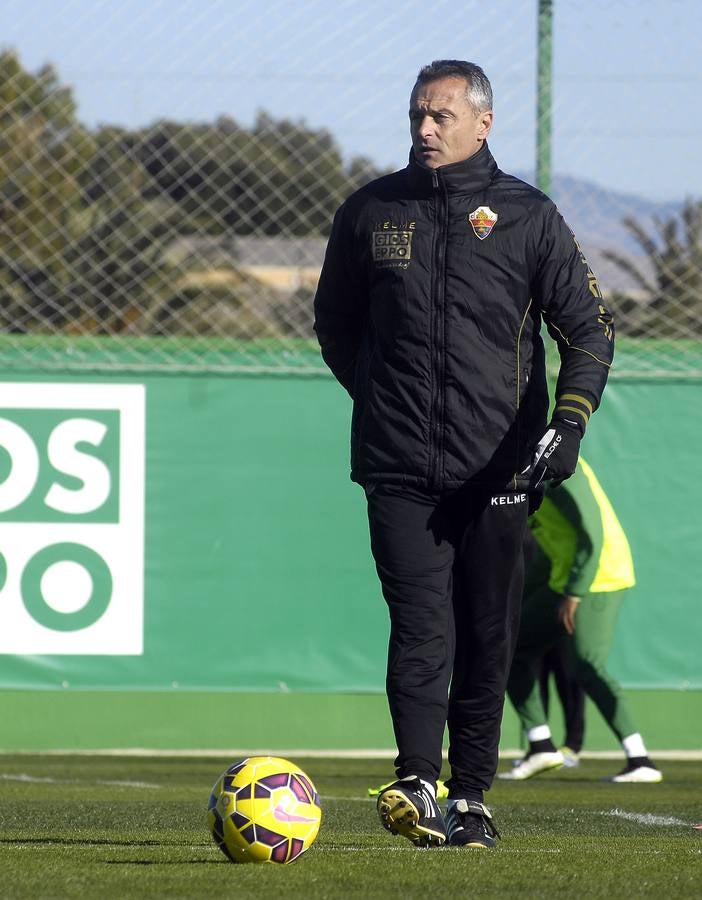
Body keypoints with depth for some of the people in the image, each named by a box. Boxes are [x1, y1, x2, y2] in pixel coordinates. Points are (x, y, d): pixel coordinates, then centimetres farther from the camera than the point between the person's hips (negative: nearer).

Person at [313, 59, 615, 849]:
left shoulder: (528, 217, 3)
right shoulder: (370, 214, 7)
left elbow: (588, 330, 3)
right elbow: (335, 324, 21)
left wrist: (569, 421, -12)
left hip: (498, 469, 0)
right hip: (400, 471, 0)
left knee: (488, 641, 4)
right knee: (422, 628, -15)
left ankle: (470, 799, 14)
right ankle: (417, 786, -25)